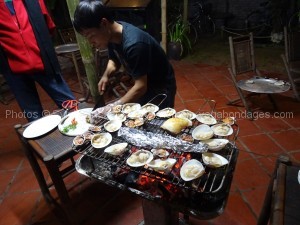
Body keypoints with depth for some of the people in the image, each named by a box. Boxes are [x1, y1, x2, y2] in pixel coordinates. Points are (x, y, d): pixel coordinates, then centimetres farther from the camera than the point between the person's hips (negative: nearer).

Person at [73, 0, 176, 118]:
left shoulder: (134, 44, -35)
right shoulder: (112, 35, -9)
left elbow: (140, 87, -33)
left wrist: (111, 108, -33)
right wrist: (106, 75, -12)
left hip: (160, 88, -7)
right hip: (142, 84, 7)